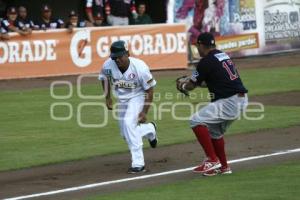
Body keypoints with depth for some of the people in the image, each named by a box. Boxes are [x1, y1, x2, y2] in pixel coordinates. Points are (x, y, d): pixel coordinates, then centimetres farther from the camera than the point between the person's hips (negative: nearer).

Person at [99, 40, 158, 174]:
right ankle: (149, 130, 42)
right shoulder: (108, 66, -22)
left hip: (137, 97, -5)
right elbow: (105, 78, 4)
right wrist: (107, 97, 0)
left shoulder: (140, 67, -30)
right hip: (122, 100, 5)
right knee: (126, 134, 9)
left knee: (128, 123, -27)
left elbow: (149, 90, -18)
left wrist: (144, 111, -18)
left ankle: (138, 163, -22)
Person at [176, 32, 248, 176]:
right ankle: (223, 167, 29)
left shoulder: (207, 61, -11)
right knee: (214, 130, 24)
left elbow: (191, 86, -1)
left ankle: (212, 160, -11)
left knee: (197, 121, -9)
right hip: (241, 101, 10)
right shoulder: (223, 56, 17)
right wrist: (189, 81, 34)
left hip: (228, 102, -10)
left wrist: (182, 86, 21)